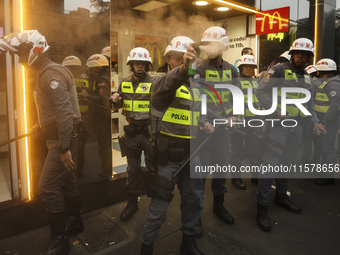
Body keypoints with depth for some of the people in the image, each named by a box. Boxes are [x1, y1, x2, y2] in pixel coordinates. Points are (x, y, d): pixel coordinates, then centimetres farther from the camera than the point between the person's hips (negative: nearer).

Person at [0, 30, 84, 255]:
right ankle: (76, 222, 37)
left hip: (64, 139, -10)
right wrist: (40, 125, 32)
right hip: (59, 137, 10)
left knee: (49, 188, -5)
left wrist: (64, 148, -27)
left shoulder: (51, 74, -18)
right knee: (67, 182, 19)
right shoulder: (45, 73, 14)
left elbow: (65, 112, -27)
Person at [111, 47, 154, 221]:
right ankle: (132, 202, 28)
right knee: (133, 168, 13)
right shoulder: (125, 83, 8)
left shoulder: (153, 83, -6)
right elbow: (119, 105, 17)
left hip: (149, 131, -3)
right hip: (132, 132, 4)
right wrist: (115, 100, -4)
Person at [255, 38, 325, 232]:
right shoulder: (280, 69, -4)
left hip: (297, 126, 7)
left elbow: (309, 102, 22)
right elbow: (261, 91, -11)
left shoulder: (307, 78, 18)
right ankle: (262, 206, -1)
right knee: (271, 163, -9)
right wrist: (275, 111, -21)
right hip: (279, 124, -7)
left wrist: (314, 120, 8)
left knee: (288, 162, 15)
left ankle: (281, 196, 32)